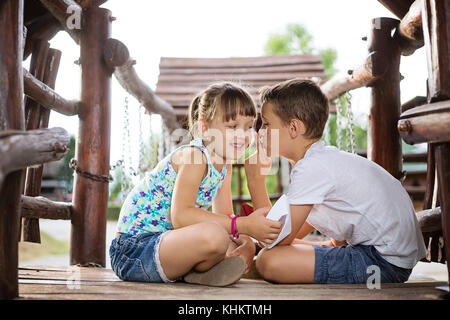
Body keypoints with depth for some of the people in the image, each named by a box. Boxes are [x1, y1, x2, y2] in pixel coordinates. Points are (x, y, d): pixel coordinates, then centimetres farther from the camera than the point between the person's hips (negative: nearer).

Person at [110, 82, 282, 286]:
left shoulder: (224, 164, 8)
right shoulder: (192, 157, -20)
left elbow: (224, 216, 11)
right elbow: (181, 216, -32)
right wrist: (244, 225, -34)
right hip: (133, 249, -9)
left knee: (247, 248, 13)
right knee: (212, 235, -35)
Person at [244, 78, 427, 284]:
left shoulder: (313, 167, -19)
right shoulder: (324, 158, 12)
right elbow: (298, 231, 19)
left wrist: (255, 180, -9)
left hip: (383, 261, -10)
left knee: (269, 260, -22)